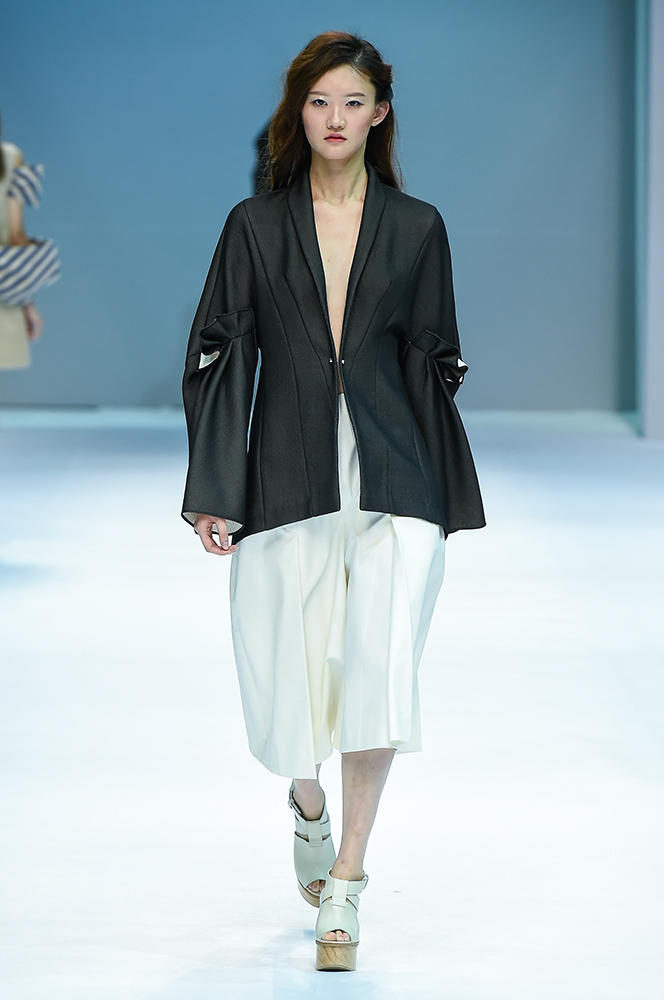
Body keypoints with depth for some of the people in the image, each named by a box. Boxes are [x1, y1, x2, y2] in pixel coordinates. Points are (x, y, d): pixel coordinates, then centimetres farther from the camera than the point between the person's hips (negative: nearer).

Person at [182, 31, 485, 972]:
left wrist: (445, 498, 7)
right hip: (287, 485, 0)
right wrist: (214, 493, -3)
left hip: (392, 479, 0)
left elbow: (433, 363, 10)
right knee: (289, 675, 4)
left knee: (380, 668, -13)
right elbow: (218, 356, 4)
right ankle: (308, 800, 39)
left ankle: (345, 883, -3)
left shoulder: (416, 228, 7)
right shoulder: (256, 226, 5)